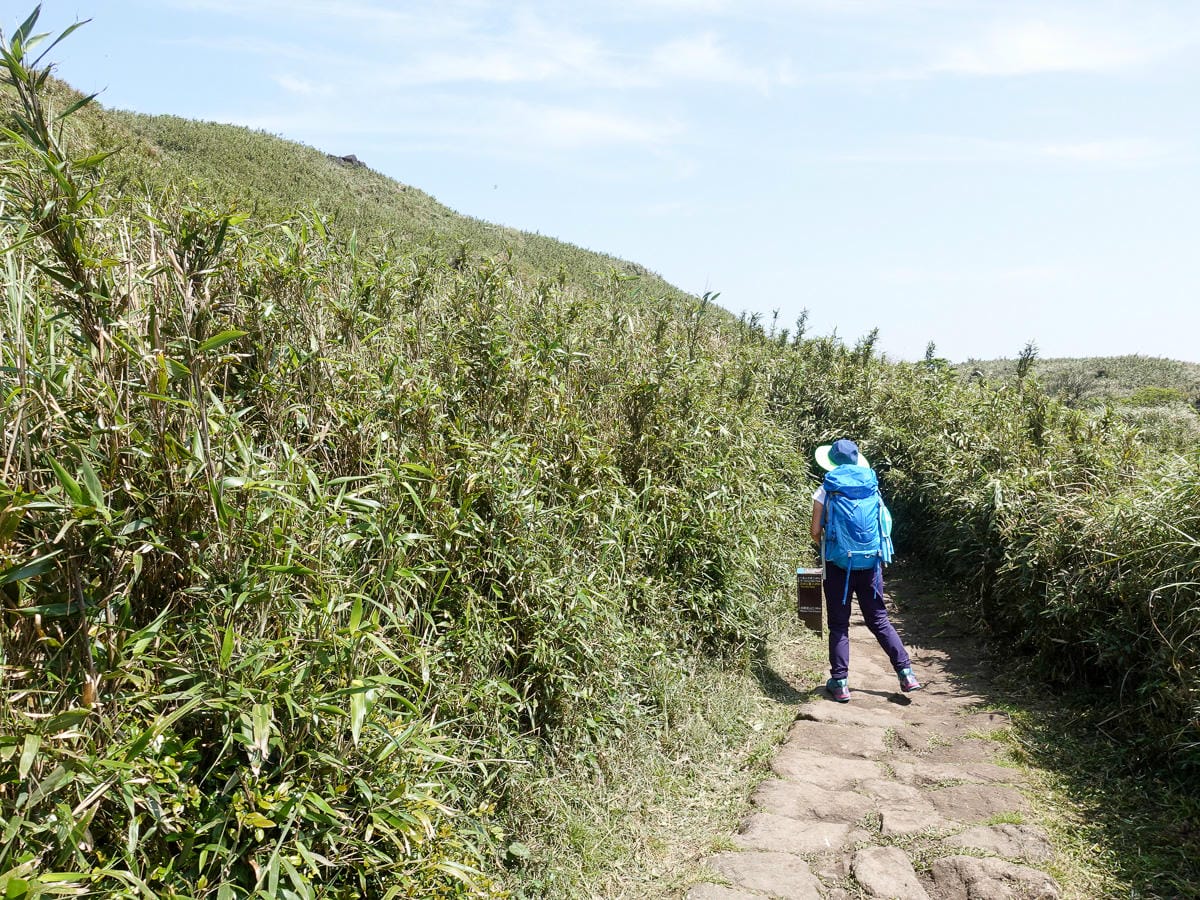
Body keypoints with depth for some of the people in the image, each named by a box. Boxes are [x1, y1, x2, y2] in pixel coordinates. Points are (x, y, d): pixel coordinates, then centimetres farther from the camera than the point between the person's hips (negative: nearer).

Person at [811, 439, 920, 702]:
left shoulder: (825, 490, -5)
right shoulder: (871, 487, 3)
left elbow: (816, 531, -3)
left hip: (838, 564, -3)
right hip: (870, 563, 3)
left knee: (838, 625, 6)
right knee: (879, 620, 14)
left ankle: (840, 683, 7)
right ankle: (906, 674, 12)